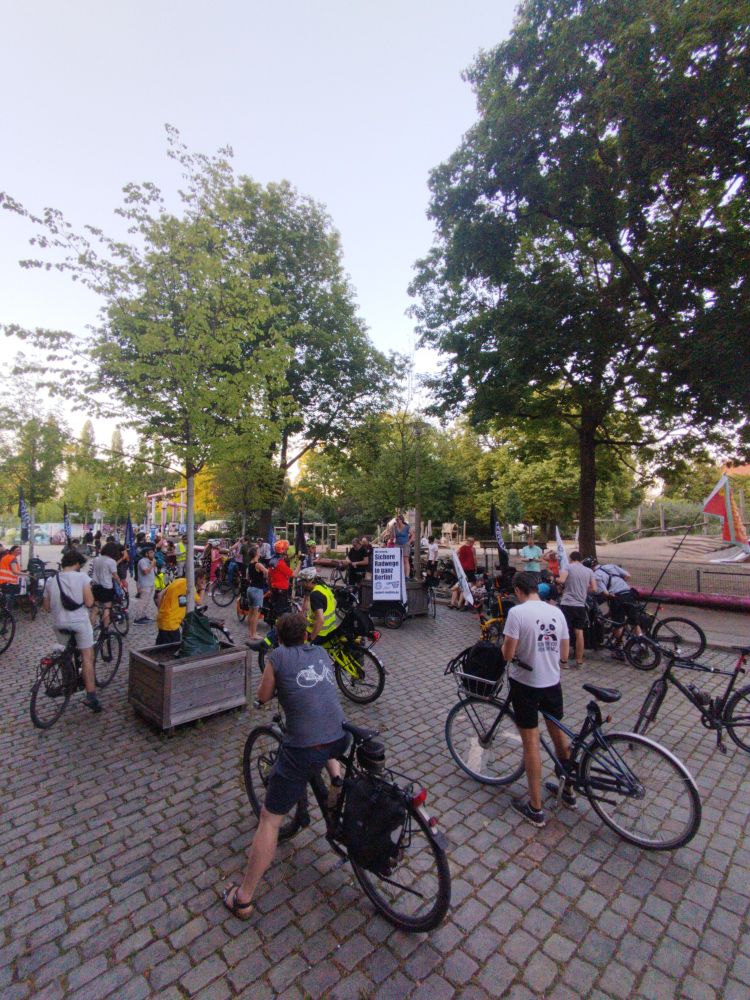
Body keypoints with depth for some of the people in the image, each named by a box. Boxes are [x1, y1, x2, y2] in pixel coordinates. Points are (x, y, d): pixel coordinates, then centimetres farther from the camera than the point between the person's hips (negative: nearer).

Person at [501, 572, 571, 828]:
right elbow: (564, 655, 6)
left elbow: (508, 654, -17)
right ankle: (568, 790, 43)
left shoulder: (517, 611, -18)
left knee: (531, 743, 7)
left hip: (525, 684, -5)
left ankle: (535, 808, 20)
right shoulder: (557, 611, 0)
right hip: (552, 683, 6)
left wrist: (504, 646, 3)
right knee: (559, 735, 23)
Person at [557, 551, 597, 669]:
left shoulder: (568, 567, -4)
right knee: (579, 633, 14)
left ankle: (564, 661, 5)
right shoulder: (588, 571, 10)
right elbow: (594, 589, 7)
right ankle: (579, 661, 21)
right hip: (580, 605, 4)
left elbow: (561, 580, -20)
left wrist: (556, 579, 2)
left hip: (567, 604, -4)